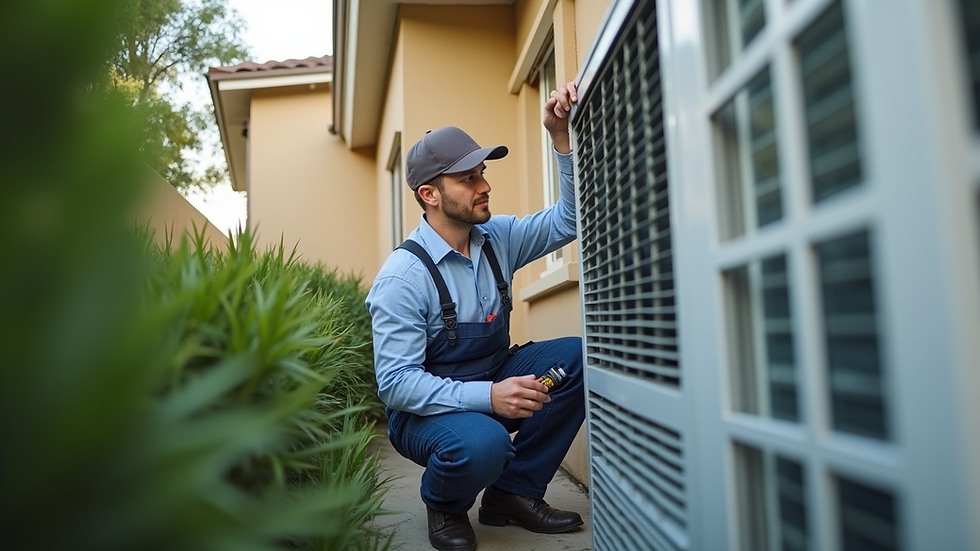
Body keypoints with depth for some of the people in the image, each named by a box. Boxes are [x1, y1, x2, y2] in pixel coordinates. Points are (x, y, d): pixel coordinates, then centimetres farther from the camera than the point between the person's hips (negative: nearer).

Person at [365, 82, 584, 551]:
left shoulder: (497, 239, -2)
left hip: (493, 385, 7)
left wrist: (560, 136, -14)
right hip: (427, 408, -6)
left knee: (575, 355, -16)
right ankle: (445, 506, 1)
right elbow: (395, 382, -24)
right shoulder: (402, 276, -22)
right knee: (482, 443, -39)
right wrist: (486, 396, -37)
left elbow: (568, 221, -1)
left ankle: (513, 492, -2)